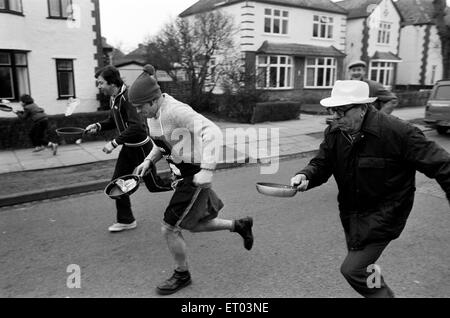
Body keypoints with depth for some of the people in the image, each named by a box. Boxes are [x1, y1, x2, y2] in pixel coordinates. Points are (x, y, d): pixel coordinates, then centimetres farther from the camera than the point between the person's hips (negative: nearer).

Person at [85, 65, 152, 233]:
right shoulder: (113, 98, 6)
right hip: (127, 148, 9)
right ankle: (126, 220, 22)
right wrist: (98, 126, 1)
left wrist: (114, 143, -29)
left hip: (140, 147, -9)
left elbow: (136, 126, -32)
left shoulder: (128, 97, -24)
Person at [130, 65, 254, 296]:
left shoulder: (176, 111, -25)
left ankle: (182, 275, 25)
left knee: (169, 229, -1)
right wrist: (149, 160, 3)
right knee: (194, 226, 21)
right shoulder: (153, 115, 3)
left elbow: (213, 133, -34)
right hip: (183, 175, 10)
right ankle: (240, 225, 40)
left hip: (195, 177, -10)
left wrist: (207, 170, -38)